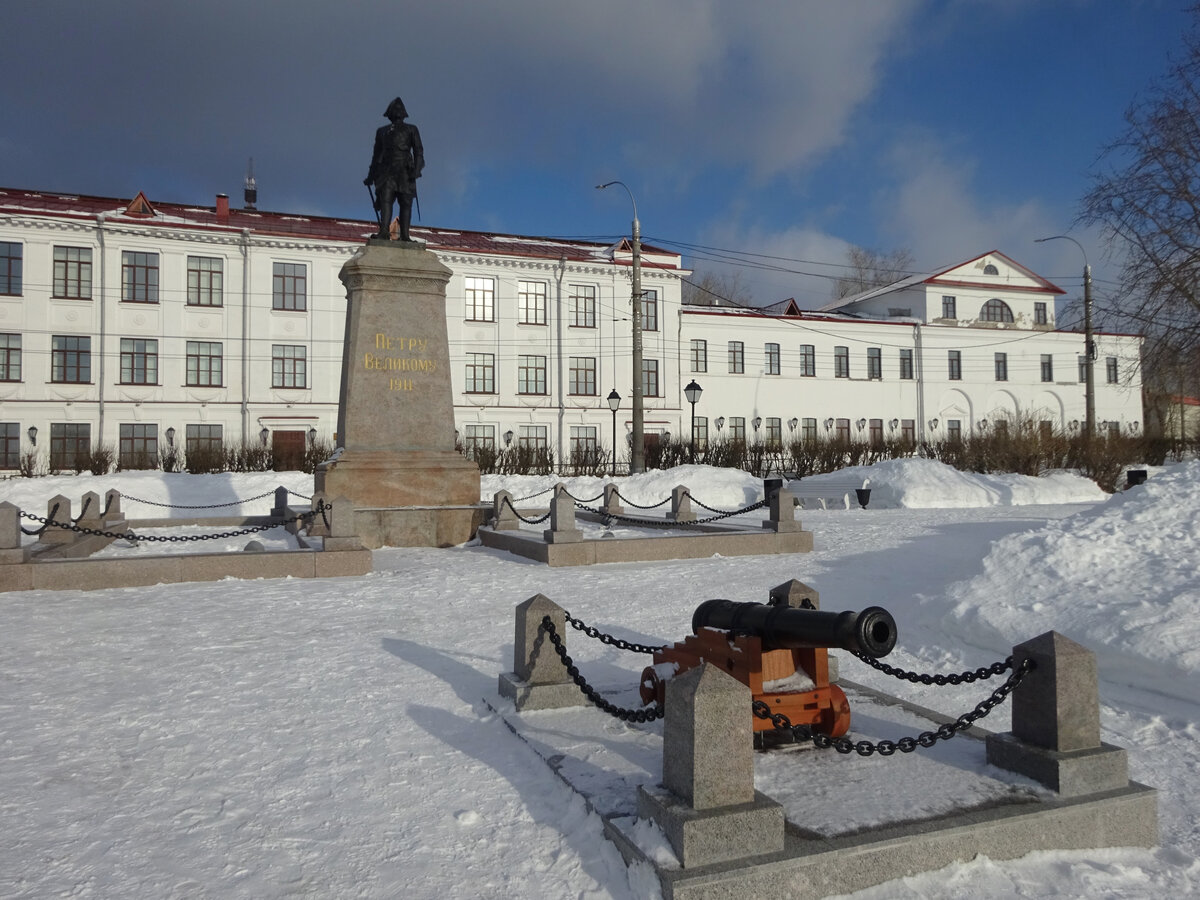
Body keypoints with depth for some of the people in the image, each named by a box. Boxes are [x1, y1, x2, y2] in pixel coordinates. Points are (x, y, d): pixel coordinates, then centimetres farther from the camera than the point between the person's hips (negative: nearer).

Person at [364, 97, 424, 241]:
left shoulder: (411, 129, 15)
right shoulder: (382, 131, 21)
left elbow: (418, 151, 7)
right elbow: (377, 154, 24)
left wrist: (416, 169, -10)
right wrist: (371, 176, 19)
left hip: (405, 171, -1)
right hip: (386, 171, 1)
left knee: (406, 203, -7)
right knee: (385, 201, -16)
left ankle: (404, 235, -9)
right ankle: (384, 232, -27)